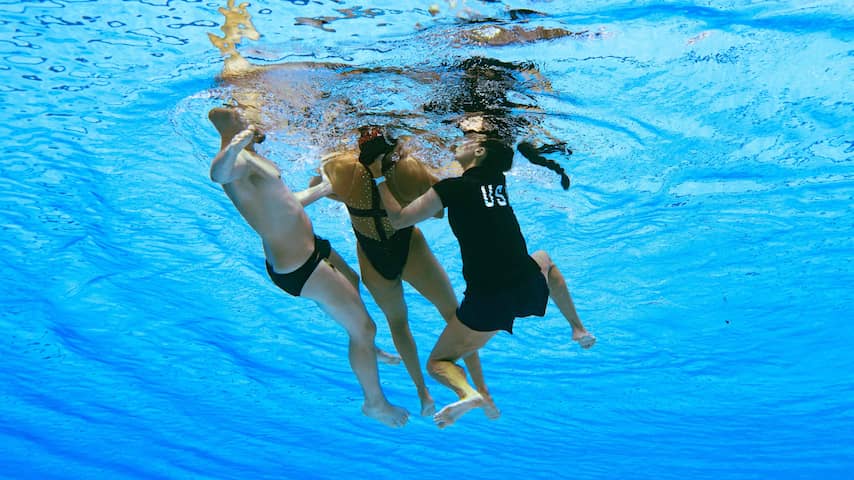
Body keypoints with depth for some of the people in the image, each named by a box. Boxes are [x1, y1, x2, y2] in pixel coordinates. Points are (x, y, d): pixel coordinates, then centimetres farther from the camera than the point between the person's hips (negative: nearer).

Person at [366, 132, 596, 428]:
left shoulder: (450, 188, -3)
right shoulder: (498, 180, 13)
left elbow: (398, 220, 1)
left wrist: (380, 178, 11)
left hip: (488, 299, -5)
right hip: (529, 287, 5)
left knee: (438, 363, 13)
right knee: (544, 259, 42)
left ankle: (468, 393, -21)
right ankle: (578, 329, 35)